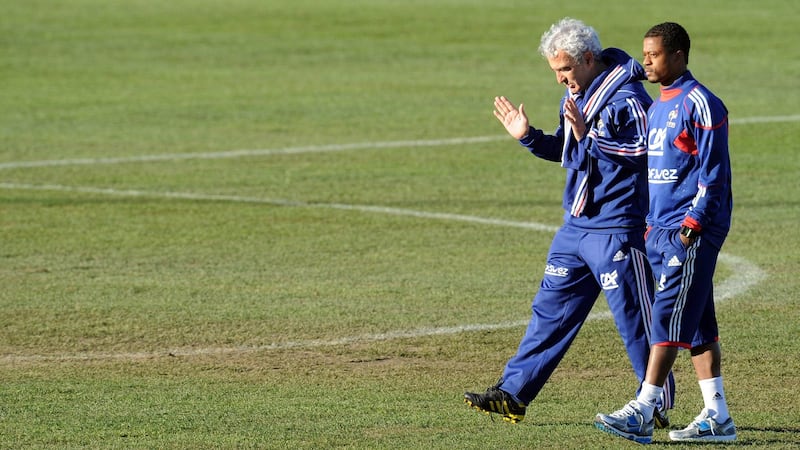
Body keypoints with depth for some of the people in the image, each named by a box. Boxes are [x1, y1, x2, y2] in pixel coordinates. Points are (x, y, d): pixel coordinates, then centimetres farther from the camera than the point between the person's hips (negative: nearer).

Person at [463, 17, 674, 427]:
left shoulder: (626, 97, -15)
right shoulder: (576, 95, 13)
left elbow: (642, 151, -25)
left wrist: (587, 135, -30)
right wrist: (527, 137, 9)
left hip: (617, 230, -9)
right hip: (576, 226, 9)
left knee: (634, 318, -1)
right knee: (551, 310, 9)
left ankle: (658, 406, 9)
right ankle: (513, 394, 12)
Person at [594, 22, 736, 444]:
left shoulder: (699, 104, -10)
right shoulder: (656, 108, 18)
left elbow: (713, 172, -14)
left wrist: (693, 223, -19)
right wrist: (649, 224, 18)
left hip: (691, 233, -9)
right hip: (660, 231, 9)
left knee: (668, 320, -11)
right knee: (697, 325, 8)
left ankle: (642, 413, -14)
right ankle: (716, 417, 10)